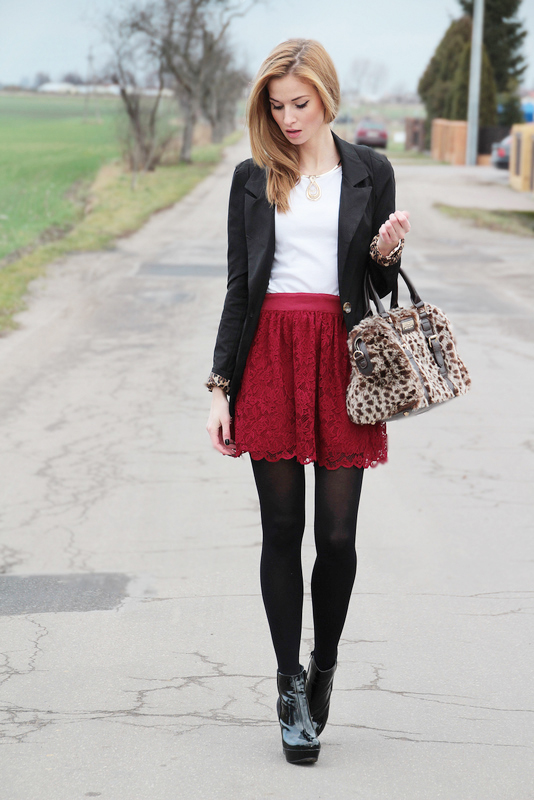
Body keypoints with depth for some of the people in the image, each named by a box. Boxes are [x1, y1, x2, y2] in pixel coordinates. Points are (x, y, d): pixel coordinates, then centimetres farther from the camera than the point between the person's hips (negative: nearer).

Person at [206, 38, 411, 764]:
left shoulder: (370, 173, 7)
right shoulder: (253, 178, 8)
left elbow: (382, 285, 12)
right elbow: (239, 286, 7)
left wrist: (387, 251, -11)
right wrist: (221, 385, 2)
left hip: (342, 356, 0)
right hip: (270, 357, 0)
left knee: (338, 534, 0)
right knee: (282, 529, 2)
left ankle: (323, 667, 21)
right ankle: (291, 688, 11)